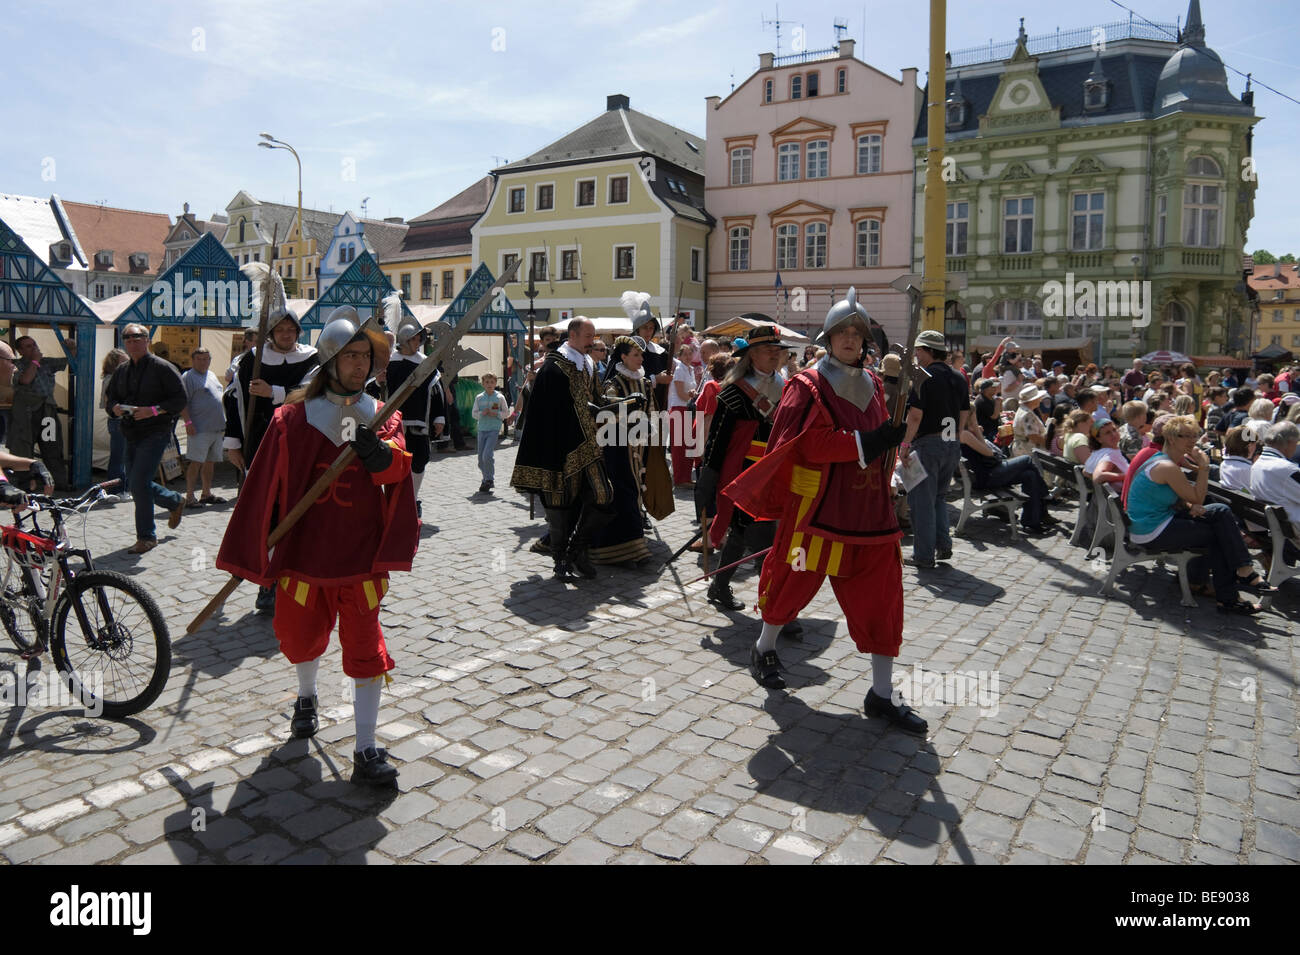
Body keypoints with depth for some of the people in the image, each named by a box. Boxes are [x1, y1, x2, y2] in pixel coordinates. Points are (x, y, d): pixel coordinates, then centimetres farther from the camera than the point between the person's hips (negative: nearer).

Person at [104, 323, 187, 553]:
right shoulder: (121, 370, 14)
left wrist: (153, 410, -22)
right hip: (131, 435, 7)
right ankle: (175, 502, 37)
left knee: (139, 483, -14)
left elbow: (180, 399, -10)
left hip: (155, 433, -7)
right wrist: (115, 409, -5)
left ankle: (146, 537, -1)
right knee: (135, 485, 12)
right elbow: (111, 399, 19)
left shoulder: (162, 367, -5)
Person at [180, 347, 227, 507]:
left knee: (210, 462, 13)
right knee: (196, 462, -9)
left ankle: (207, 493, 21)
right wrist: (188, 422, -19)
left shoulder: (212, 375, 20)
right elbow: (182, 402, -12)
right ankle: (189, 496, -5)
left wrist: (223, 424, 23)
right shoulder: (188, 377, -5)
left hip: (217, 428, 8)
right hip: (199, 429, -8)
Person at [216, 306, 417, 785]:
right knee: (299, 635, 18)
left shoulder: (382, 417, 3)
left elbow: (396, 471, -15)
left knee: (365, 646, -3)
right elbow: (266, 486, 2)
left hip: (362, 553, 0)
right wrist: (257, 547, 2)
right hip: (304, 548, 1)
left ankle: (366, 751, 4)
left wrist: (381, 454, -38)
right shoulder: (293, 417, -1)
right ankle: (306, 698, 50)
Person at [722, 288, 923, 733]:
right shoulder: (808, 385, -8)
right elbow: (812, 443, -21)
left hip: (869, 509, 6)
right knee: (794, 582, 9)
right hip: (817, 507, -5)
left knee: (881, 595, 3)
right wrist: (867, 442, -28)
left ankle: (882, 692, 13)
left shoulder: (872, 384, 12)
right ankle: (764, 648, 36)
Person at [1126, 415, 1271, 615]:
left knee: (1221, 512, 5)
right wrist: (1204, 467, -13)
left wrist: (1192, 506, -1)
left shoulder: (1170, 461, 12)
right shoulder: (1167, 467, -21)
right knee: (1217, 535, -6)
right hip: (1152, 533, -10)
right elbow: (1197, 498, -13)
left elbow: (1183, 496, 19)